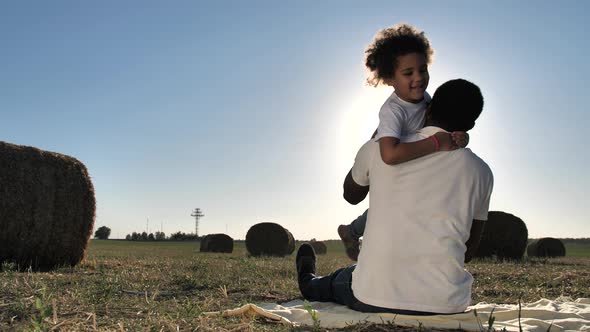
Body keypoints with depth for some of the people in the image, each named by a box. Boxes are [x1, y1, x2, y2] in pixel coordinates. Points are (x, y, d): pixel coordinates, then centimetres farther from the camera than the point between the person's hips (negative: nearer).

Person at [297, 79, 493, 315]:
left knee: (338, 282, 34)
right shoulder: (480, 172, 3)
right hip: (446, 304, 2)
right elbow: (470, 250, 13)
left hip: (374, 299, -1)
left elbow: (351, 195, 21)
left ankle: (309, 284, 66)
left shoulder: (379, 149, -1)